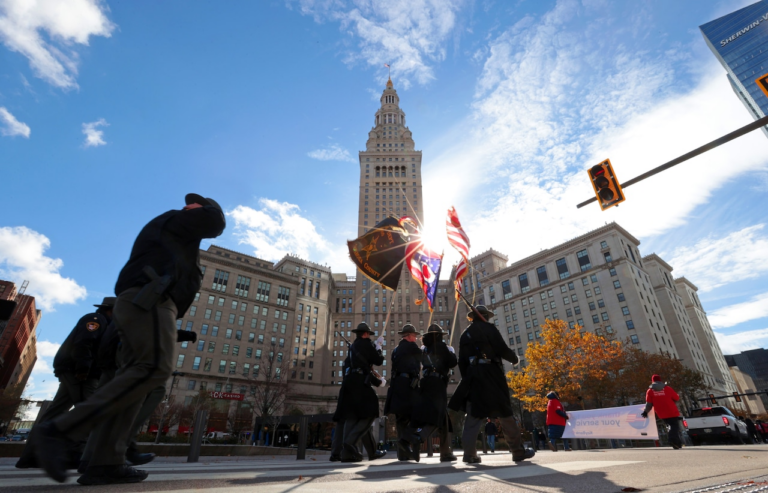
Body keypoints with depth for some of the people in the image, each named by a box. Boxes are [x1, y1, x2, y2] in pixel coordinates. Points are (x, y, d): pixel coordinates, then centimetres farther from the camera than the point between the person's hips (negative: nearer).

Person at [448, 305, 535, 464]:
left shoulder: (465, 334, 14)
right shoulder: (489, 328, -2)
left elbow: (462, 361, 12)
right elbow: (502, 349, -9)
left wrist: (466, 378, 15)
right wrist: (514, 359, 10)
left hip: (473, 376, 5)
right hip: (491, 374, -5)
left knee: (474, 414, 4)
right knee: (505, 412, 4)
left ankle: (470, 453, -1)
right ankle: (518, 451, 11)